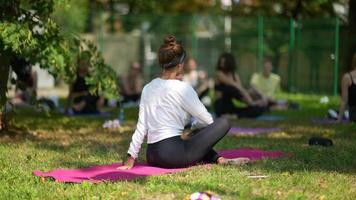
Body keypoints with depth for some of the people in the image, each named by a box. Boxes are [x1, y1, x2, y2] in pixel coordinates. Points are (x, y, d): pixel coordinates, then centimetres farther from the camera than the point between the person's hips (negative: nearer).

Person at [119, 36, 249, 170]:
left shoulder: (148, 88, 12)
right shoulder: (182, 88, -6)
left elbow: (141, 127, 10)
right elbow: (206, 120, 0)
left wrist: (130, 159, 12)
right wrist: (193, 127, 21)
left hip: (152, 157, 7)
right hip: (173, 155, -7)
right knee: (223, 123, 1)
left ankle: (218, 159, 16)